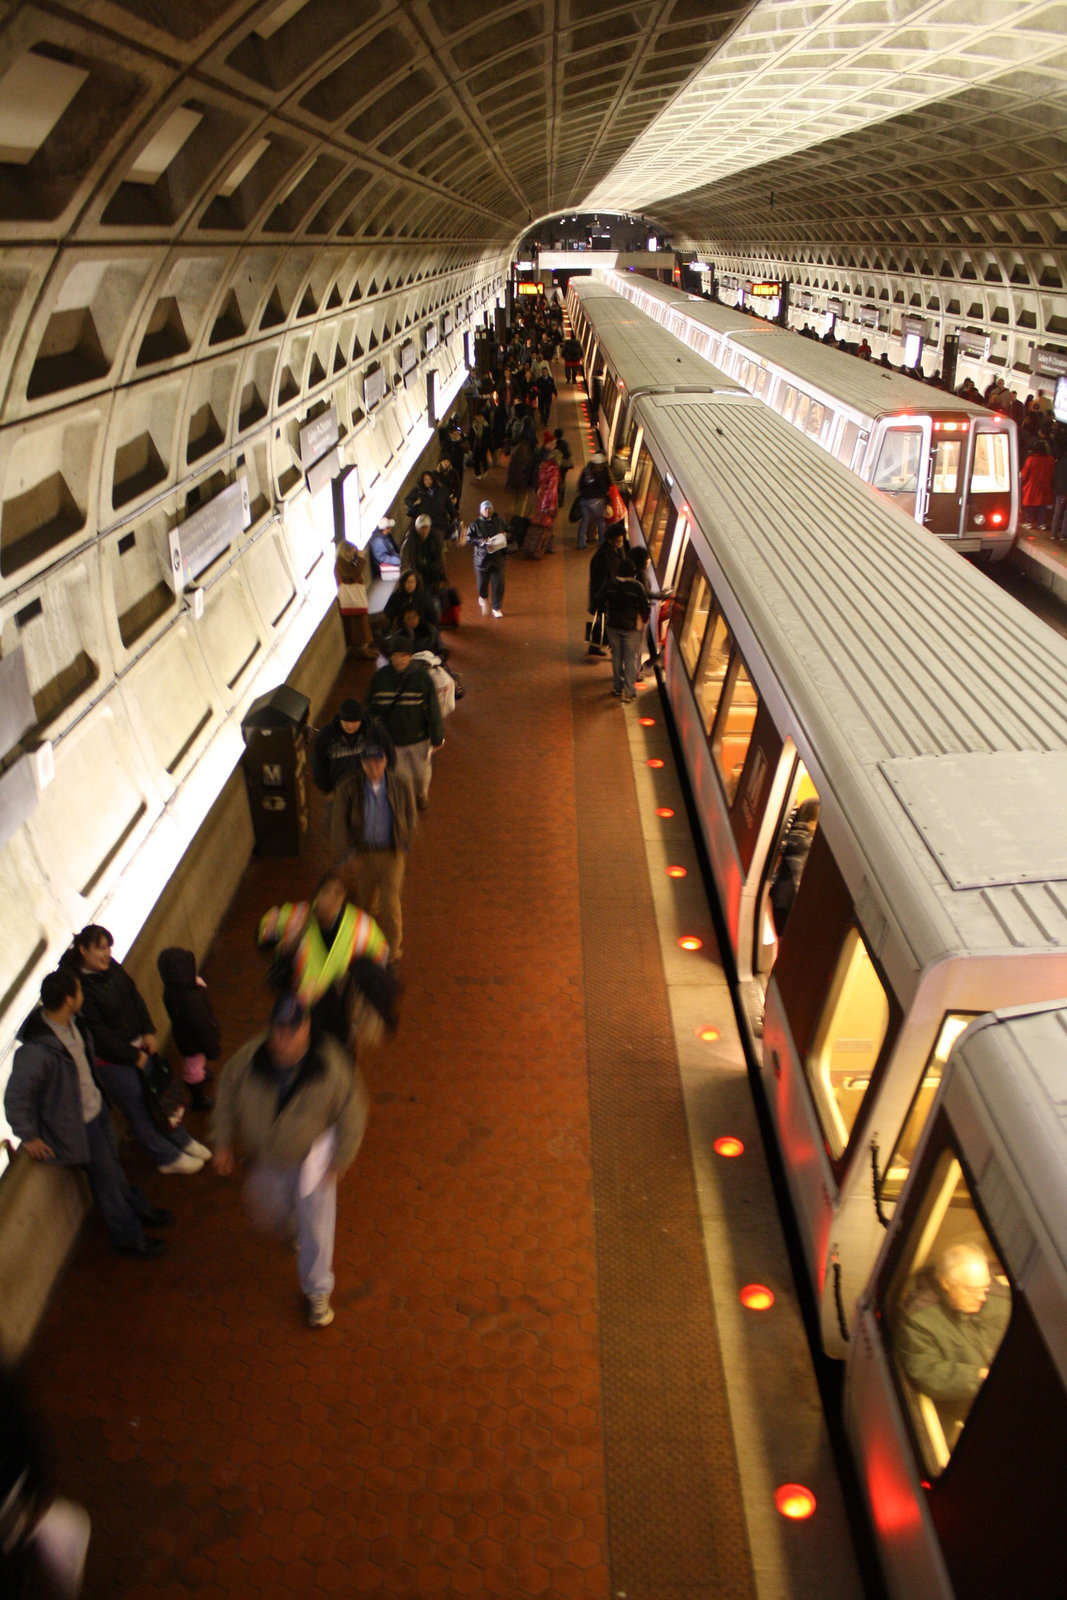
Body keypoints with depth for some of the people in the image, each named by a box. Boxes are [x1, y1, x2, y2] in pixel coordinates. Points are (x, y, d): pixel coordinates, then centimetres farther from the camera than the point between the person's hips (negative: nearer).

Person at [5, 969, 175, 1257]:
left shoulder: (73, 1020, -12)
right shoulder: (35, 1050, -37)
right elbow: (15, 1097, -25)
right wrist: (28, 1137, -15)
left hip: (97, 1106, 7)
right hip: (79, 1125, -7)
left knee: (113, 1166, 28)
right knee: (105, 1178, 13)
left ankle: (138, 1209, 51)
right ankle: (128, 1237, 35)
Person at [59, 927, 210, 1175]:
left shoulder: (112, 968, -6)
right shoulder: (78, 987, -27)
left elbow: (134, 996, 7)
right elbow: (98, 1034, -23)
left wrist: (148, 1032, -2)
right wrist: (134, 1056, -14)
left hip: (138, 1046, 7)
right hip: (111, 1059, -7)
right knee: (138, 1110, 11)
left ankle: (181, 1140, 43)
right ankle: (168, 1158, 30)